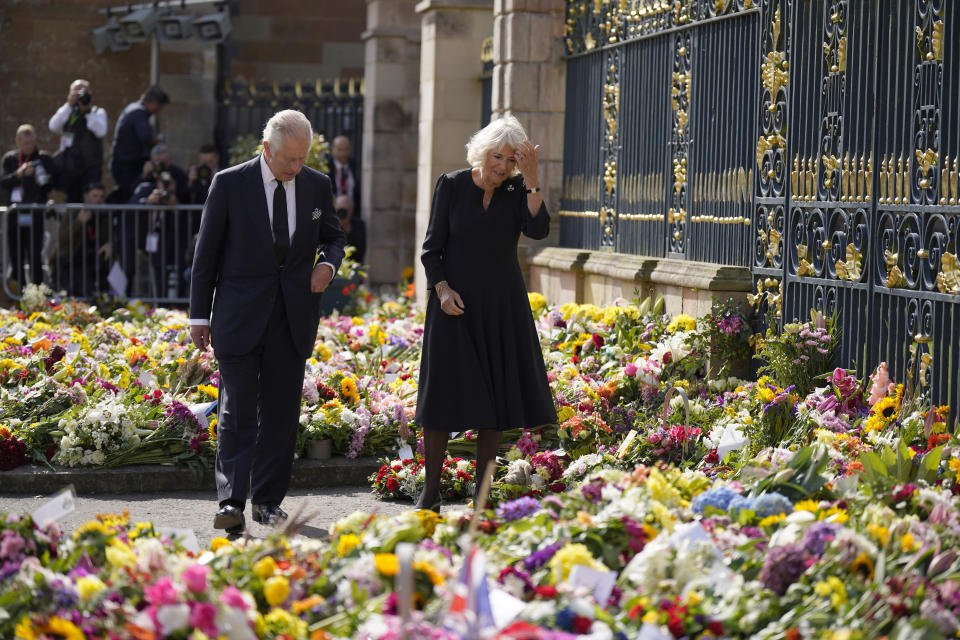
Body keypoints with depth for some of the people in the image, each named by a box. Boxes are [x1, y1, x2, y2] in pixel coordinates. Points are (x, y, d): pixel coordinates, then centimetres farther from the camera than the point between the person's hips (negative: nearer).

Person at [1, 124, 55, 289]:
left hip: (34, 217, -4)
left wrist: (44, 181, -22)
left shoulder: (44, 159, 3)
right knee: (15, 259, 8)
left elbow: (51, 186, 1)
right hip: (14, 217, 4)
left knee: (35, 258, -7)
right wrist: (19, 174, -18)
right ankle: (20, 293, 17)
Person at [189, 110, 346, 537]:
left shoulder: (317, 186, 5)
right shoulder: (230, 184, -4)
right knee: (237, 411, -9)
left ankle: (268, 501, 17)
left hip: (294, 317, 3)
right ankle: (231, 503, -12)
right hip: (241, 316, -3)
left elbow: (333, 236, 20)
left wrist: (329, 262, -4)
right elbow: (206, 252, 0)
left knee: (281, 413, 7)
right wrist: (200, 315, -1)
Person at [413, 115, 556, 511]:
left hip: (501, 307, 2)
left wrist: (531, 180, -19)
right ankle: (430, 493, 7)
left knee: (494, 394, 5)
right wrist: (441, 289, -15)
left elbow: (538, 230, -16)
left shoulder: (518, 190, 2)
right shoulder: (451, 186, -3)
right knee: (443, 393, -1)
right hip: (455, 303, -2)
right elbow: (432, 247, -1)